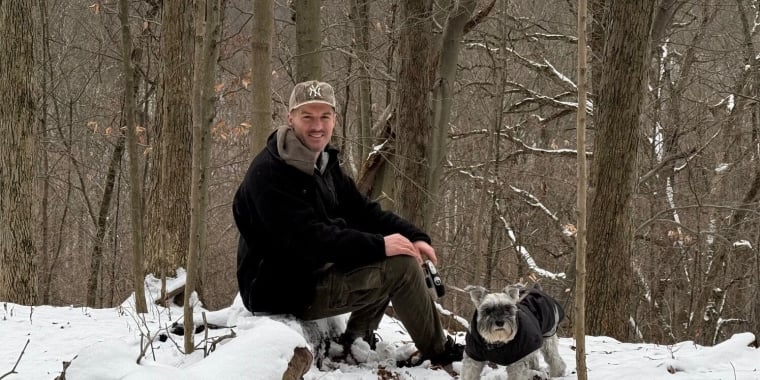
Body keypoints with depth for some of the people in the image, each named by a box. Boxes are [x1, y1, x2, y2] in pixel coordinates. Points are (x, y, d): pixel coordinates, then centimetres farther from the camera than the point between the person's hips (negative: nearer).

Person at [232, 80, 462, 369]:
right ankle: (440, 354, 1)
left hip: (314, 271, 10)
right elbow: (308, 238, -29)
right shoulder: (269, 173, -21)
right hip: (285, 289, -10)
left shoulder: (323, 161, 9)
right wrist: (378, 245, -27)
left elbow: (361, 209, 10)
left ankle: (356, 340, 13)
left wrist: (413, 236, -7)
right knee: (400, 266, -17)